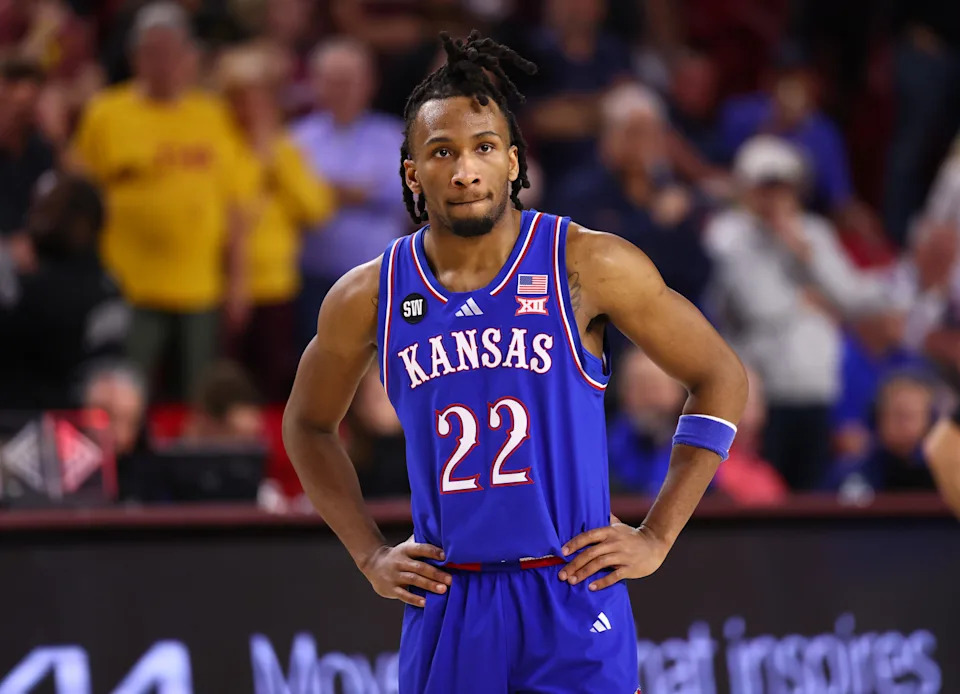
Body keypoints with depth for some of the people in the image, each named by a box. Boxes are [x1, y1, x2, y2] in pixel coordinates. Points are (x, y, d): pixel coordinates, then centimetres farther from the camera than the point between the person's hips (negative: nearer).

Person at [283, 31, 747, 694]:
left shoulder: (587, 266, -5)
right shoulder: (366, 299, 3)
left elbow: (721, 378, 3)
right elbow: (308, 424, 21)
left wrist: (657, 538, 0)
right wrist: (370, 555, 11)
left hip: (573, 597, -2)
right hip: (446, 609, 2)